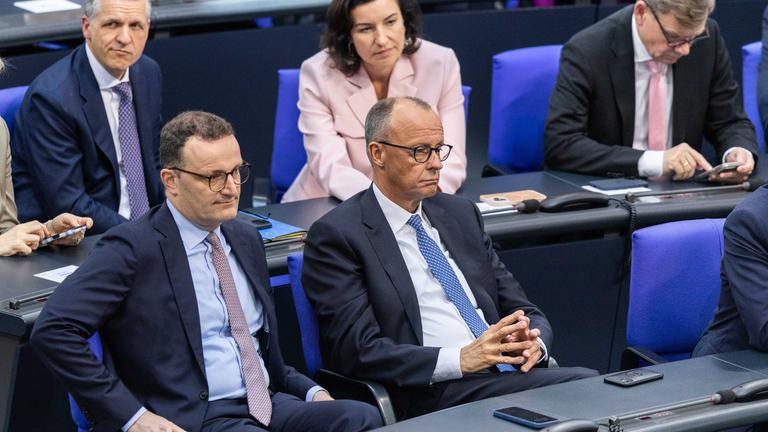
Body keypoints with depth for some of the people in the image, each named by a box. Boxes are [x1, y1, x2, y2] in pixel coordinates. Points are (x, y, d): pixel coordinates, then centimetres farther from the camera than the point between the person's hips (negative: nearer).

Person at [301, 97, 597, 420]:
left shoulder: (460, 212, 21)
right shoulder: (337, 235, 0)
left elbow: (522, 309, 21)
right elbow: (358, 350, -10)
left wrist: (531, 342, -4)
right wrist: (459, 359, -21)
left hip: (510, 373, 7)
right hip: (432, 396, -7)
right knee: (580, 385, -32)